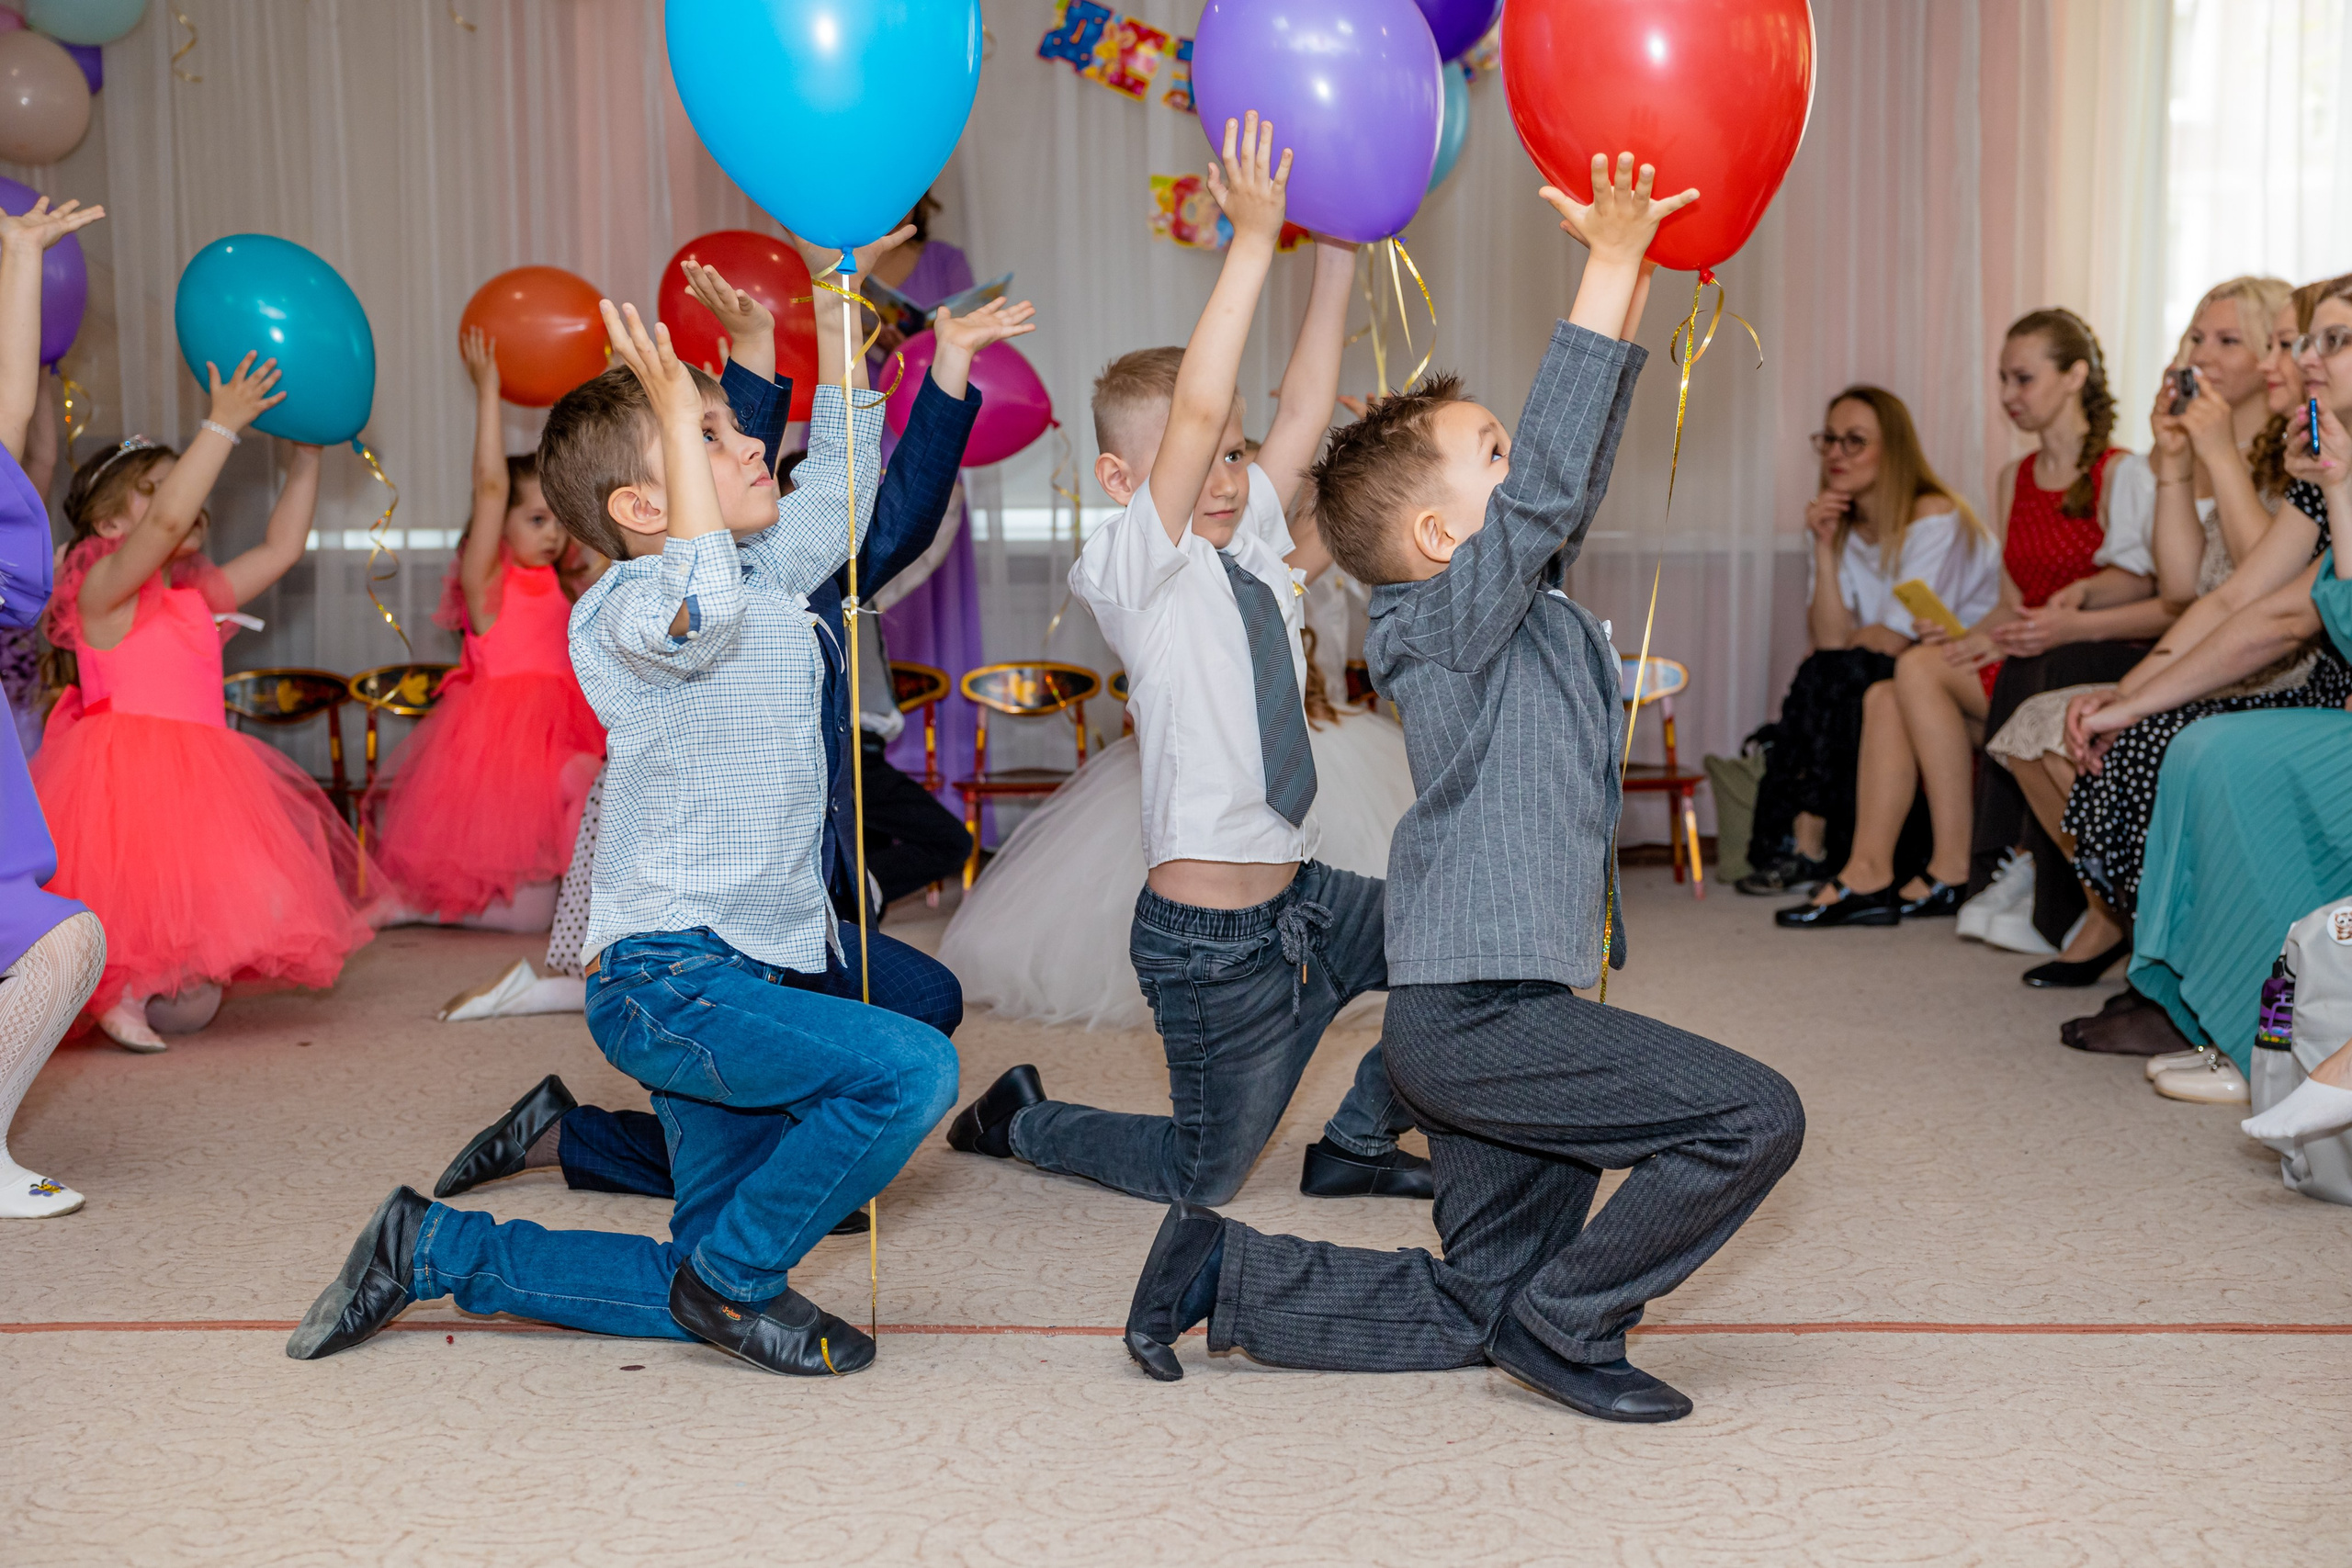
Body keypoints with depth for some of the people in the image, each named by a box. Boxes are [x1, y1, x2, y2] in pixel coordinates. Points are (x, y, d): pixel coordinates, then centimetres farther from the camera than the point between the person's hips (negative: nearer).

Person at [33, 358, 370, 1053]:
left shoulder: (197, 597, 18)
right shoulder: (102, 589, -6)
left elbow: (280, 548, 24)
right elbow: (168, 519, -24)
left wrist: (305, 454, 20)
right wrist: (223, 424, -22)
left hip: (199, 777, 8)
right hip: (126, 778, -8)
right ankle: (119, 995, 6)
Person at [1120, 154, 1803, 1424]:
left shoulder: (1524, 601, 12)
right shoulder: (1447, 623, -13)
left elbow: (1576, 471, 13)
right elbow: (1547, 480, -24)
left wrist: (1634, 275, 7)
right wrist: (1609, 266, -22)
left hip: (1502, 1015, 9)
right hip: (1474, 1017, -9)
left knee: (1474, 1312, 15)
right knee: (1753, 1117, -14)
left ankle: (1222, 1276, 19)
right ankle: (1566, 1321, -1)